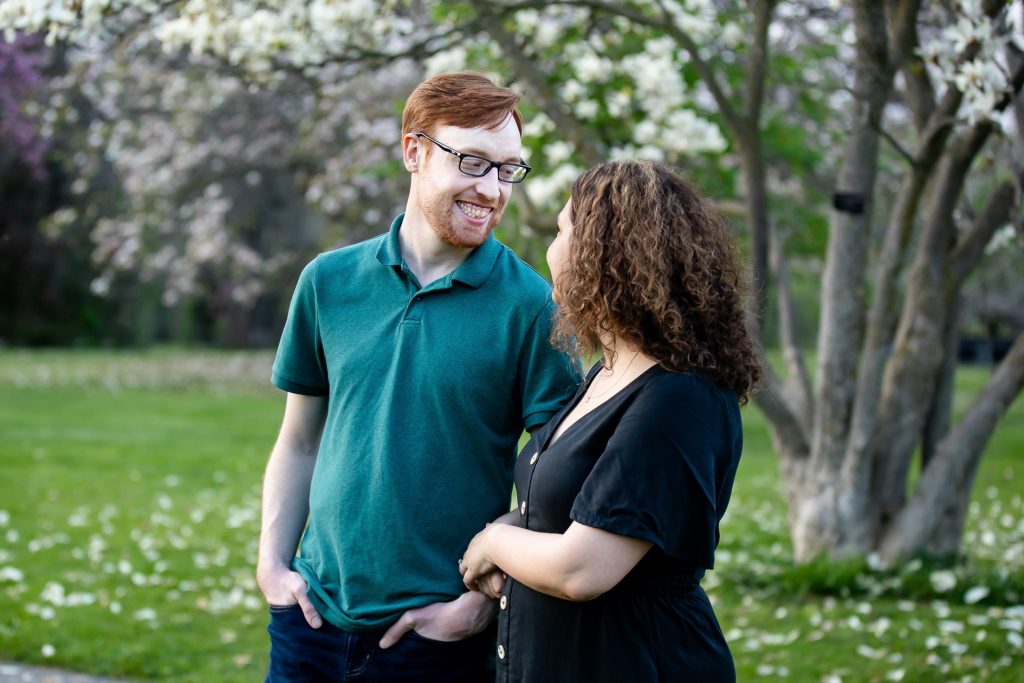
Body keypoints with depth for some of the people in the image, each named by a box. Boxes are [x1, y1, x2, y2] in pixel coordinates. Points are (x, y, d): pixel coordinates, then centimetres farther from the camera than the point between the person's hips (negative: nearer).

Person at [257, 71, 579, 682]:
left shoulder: (532, 305, -8)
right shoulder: (329, 281, 3)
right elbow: (299, 443, 10)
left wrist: (480, 603, -12)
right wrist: (272, 563, 0)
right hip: (315, 614, 3)